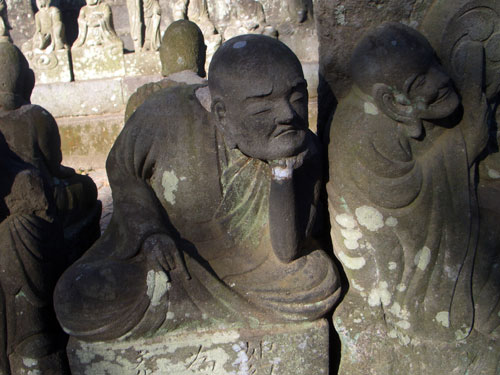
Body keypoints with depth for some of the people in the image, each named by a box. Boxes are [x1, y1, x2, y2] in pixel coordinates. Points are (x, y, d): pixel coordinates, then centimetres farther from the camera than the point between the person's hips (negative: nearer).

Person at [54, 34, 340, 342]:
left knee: (318, 287, -19)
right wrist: (148, 230, -22)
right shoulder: (169, 114, -26)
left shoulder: (304, 151, -20)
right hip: (159, 247, -1)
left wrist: (283, 172, -35)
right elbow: (121, 168, -6)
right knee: (78, 303, -22)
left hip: (240, 257, 2)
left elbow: (285, 252, -22)